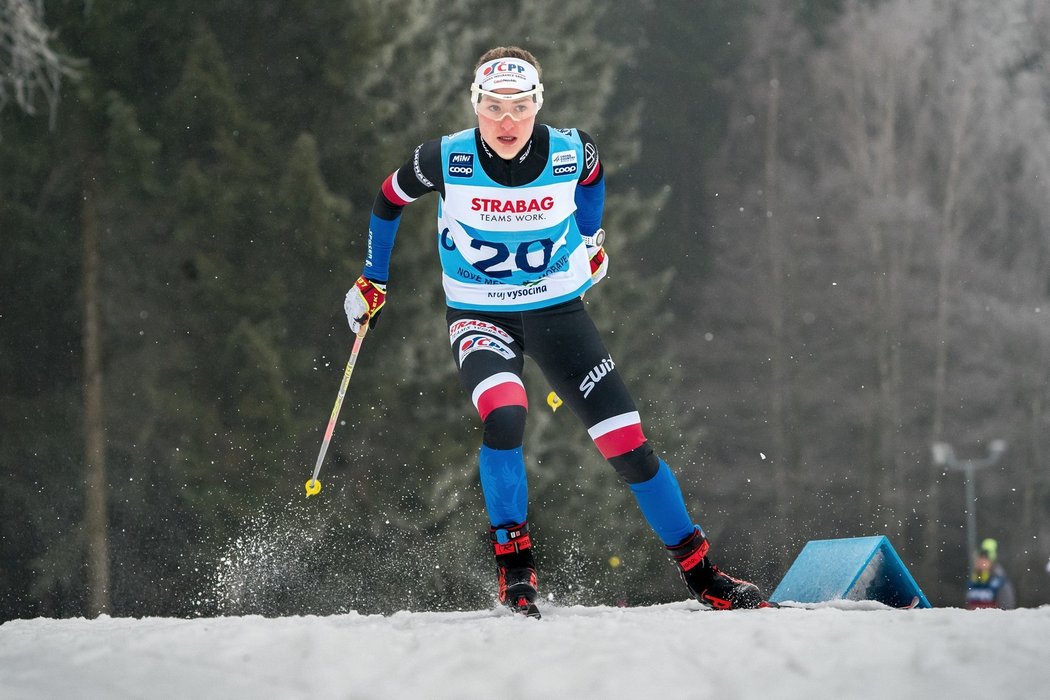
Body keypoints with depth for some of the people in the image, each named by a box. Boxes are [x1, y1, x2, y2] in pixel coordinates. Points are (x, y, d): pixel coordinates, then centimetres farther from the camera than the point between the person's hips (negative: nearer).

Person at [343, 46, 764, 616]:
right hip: (479, 317, -2)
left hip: (558, 311, 2)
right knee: (505, 415, -32)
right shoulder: (445, 160, -18)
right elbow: (389, 199, 3)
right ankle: (514, 569, -16)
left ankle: (702, 575, 9)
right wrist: (373, 281, 11)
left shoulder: (570, 152, -15)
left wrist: (590, 240, 24)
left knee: (628, 442, -5)